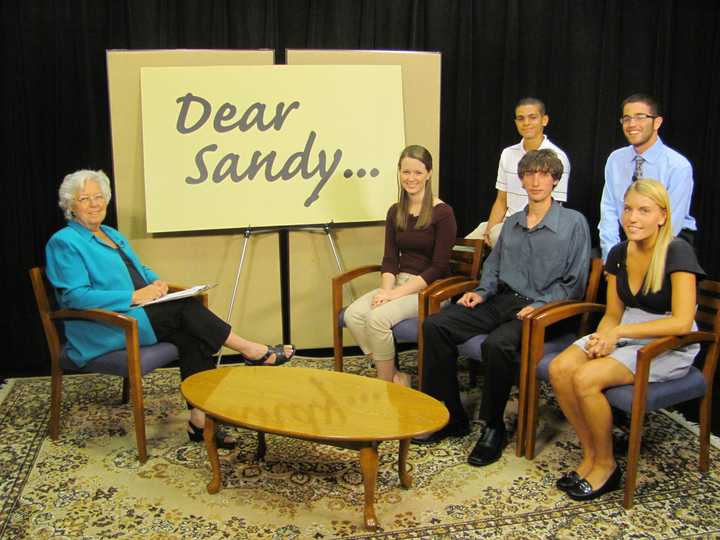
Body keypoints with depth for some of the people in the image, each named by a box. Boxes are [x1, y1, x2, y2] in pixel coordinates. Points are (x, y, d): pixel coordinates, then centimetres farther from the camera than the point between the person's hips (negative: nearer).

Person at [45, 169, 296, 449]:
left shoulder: (112, 234, 20)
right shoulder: (64, 243, -5)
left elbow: (140, 269, 24)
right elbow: (76, 296, -16)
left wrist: (155, 282, -1)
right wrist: (134, 297, -21)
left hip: (134, 312, 7)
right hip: (103, 331, -7)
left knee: (191, 336, -21)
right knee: (185, 308, -22)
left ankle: (200, 418, -22)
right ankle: (253, 352, -11)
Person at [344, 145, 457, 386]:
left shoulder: (442, 213, -9)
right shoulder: (395, 212, 10)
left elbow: (439, 267, -13)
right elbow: (390, 259, 7)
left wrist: (398, 293, -18)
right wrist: (387, 289, -13)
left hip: (431, 288, -6)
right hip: (399, 282, 6)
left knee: (377, 317, -29)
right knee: (353, 314, -20)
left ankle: (388, 384, -8)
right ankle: (393, 376, -7)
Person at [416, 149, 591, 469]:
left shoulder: (574, 223, 1)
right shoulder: (511, 223, 19)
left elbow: (574, 283, -3)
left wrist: (540, 305, -16)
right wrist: (482, 292, 6)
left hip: (541, 309, -6)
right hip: (502, 300, 6)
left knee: (497, 344, -36)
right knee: (435, 326, -13)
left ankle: (493, 427, -13)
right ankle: (450, 417, -5)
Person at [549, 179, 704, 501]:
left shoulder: (677, 252, -15)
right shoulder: (619, 254, 5)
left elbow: (681, 322, -22)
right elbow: (613, 314, 10)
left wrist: (618, 332, -25)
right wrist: (602, 337, -13)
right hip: (624, 335, 6)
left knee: (586, 378, -28)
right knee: (559, 369, -19)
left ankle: (606, 466, -6)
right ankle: (589, 454, -2)